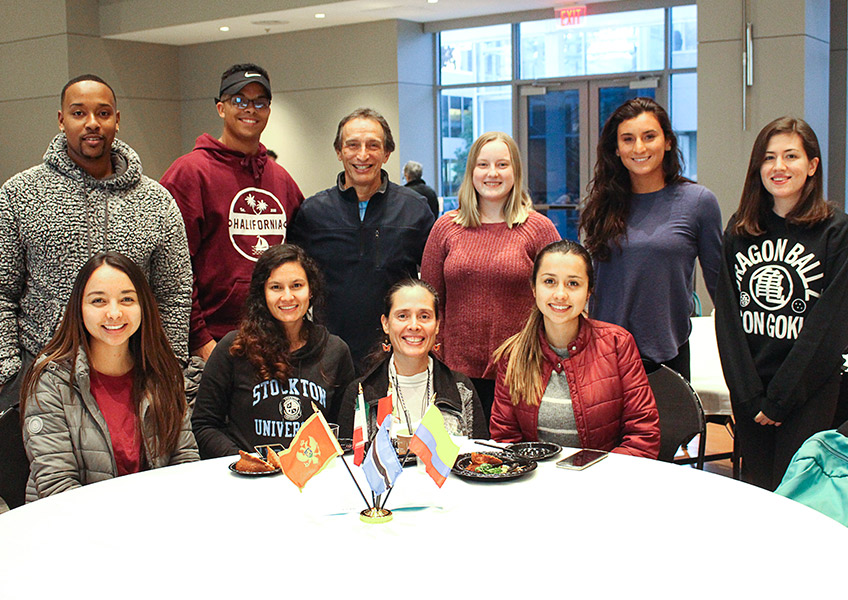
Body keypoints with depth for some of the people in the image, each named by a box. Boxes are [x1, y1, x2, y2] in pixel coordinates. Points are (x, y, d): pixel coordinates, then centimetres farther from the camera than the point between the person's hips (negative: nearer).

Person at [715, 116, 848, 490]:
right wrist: (751, 397, -7)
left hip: (808, 392, -3)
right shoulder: (739, 231, 6)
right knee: (754, 491, 10)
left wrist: (779, 398, -12)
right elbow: (727, 317, 2)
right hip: (748, 391, 3)